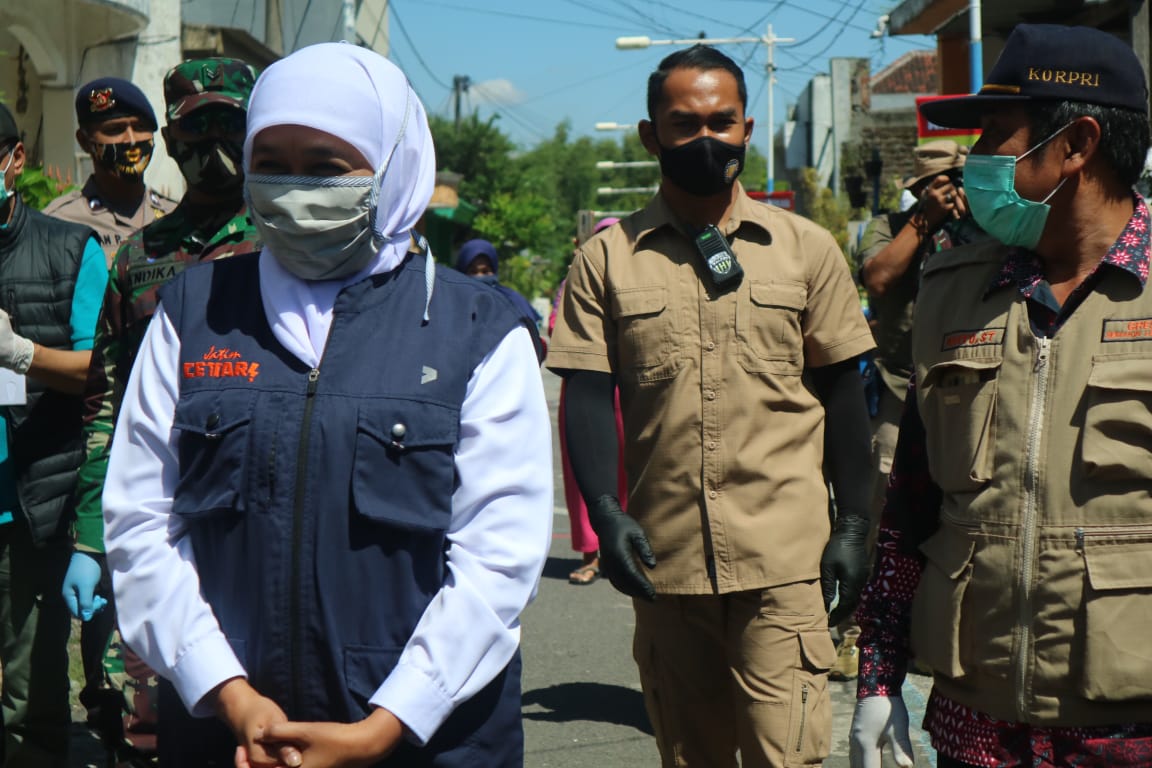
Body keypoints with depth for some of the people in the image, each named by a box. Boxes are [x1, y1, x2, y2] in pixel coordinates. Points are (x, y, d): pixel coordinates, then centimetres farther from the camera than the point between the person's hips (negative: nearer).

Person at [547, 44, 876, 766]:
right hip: (662, 560, 1)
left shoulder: (807, 249, 6)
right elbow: (588, 398, 2)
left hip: (784, 559, -1)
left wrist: (854, 526, 4)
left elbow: (843, 395, 9)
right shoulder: (607, 258, 5)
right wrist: (605, 513, -12)